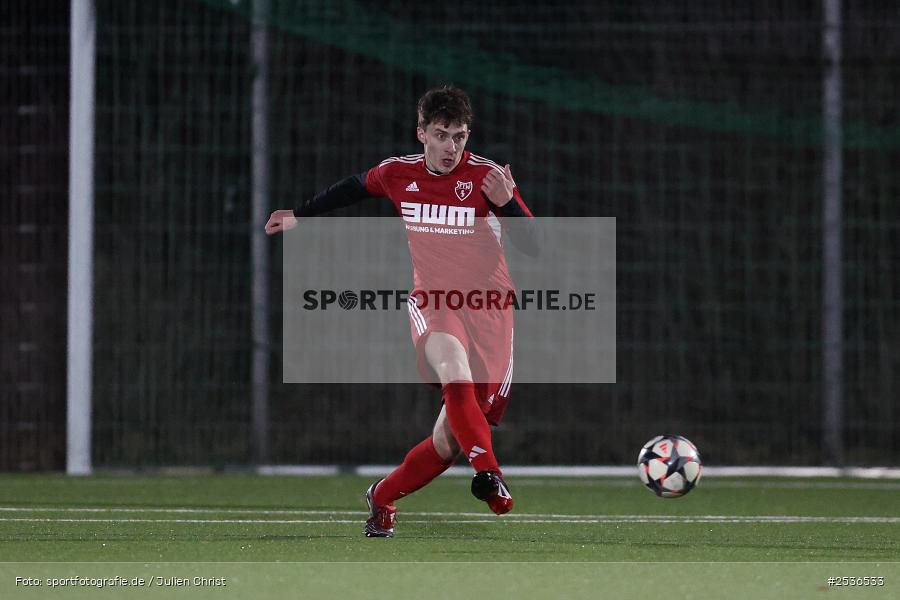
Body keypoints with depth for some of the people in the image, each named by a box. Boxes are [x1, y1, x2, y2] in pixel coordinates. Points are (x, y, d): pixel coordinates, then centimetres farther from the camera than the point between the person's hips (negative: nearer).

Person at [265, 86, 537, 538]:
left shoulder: (486, 177, -8)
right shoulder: (399, 174, 2)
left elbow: (532, 245, -10)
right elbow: (357, 187, 25)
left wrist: (506, 203, -28)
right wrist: (300, 215, 32)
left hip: (488, 310, 0)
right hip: (432, 299, 1)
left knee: (450, 439, 0)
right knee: (452, 360, -37)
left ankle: (383, 497, 24)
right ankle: (486, 471, -42)